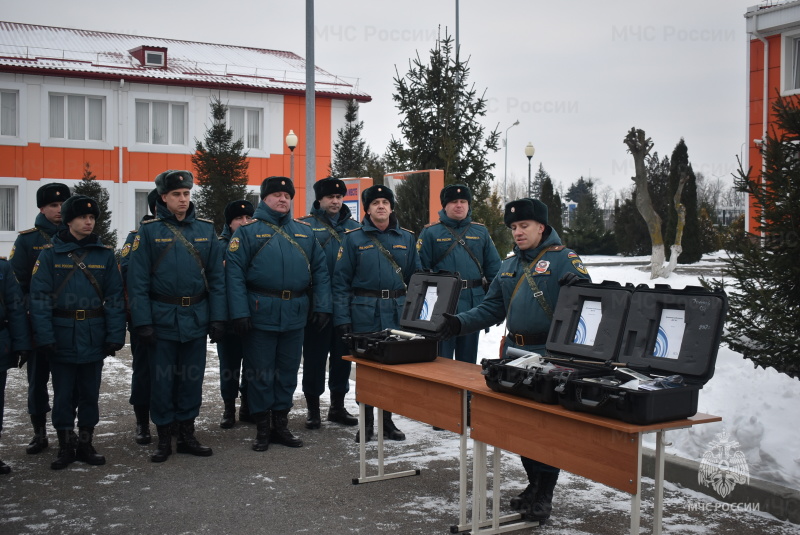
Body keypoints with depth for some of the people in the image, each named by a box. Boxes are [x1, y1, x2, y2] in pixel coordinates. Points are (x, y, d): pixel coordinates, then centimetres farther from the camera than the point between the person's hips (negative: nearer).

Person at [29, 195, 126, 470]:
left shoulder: (105, 254, 3)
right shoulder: (51, 253, -2)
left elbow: (115, 297, 2)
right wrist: (44, 337, -14)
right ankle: (65, 445, 21)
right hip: (62, 336, -2)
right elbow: (40, 296, -6)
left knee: (90, 392, 11)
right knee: (63, 393, 7)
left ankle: (85, 444, 24)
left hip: (94, 337, 2)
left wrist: (115, 335, -6)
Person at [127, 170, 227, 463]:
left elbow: (217, 277, 4)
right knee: (162, 380, 6)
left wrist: (218, 318, -2)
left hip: (196, 318, 3)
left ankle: (187, 435, 25)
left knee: (192, 379, 11)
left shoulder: (206, 230, 4)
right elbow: (137, 281, -6)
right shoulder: (149, 231, -3)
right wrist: (143, 322, -12)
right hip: (162, 319, -2)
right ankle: (164, 438, 20)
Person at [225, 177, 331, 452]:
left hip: (295, 315, 4)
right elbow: (234, 272, -9)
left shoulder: (305, 231, 11)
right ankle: (262, 428, 17)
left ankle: (281, 424, 25)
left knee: (288, 372, 12)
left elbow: (320, 270, 10)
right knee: (260, 374, 5)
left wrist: (322, 306, 0)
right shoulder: (248, 231, -1)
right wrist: (240, 312, -17)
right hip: (261, 314, -4)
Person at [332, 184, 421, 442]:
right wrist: (342, 318, -9)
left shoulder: (406, 238, 8)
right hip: (365, 312, -2)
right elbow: (341, 281, -3)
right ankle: (367, 421, 17)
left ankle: (387, 420, 21)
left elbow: (415, 277, 11)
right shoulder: (354, 238, 0)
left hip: (397, 311, 3)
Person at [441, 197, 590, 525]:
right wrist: (459, 323, 3)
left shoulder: (563, 259, -6)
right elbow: (492, 308, 16)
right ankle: (534, 484, 30)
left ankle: (544, 496, 10)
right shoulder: (509, 265, 16)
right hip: (515, 354, 7)